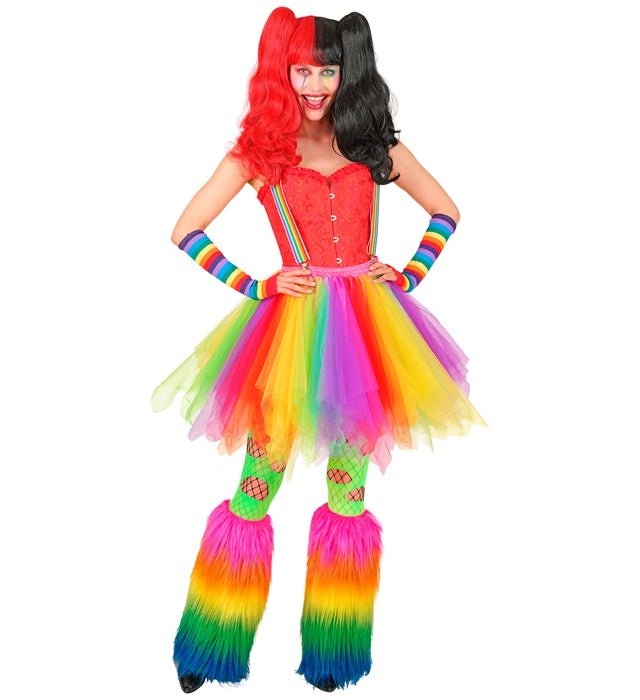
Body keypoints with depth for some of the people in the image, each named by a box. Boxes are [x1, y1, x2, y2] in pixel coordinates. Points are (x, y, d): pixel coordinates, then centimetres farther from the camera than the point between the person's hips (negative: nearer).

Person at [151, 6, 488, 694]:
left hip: (367, 325, 2)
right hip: (292, 323, -2)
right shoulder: (259, 149, 4)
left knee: (348, 488, 8)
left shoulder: (374, 144, 9)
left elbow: (446, 212, 18)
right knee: (257, 486, 3)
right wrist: (257, 287, -6)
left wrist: (407, 278, 4)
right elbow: (185, 231, 2)